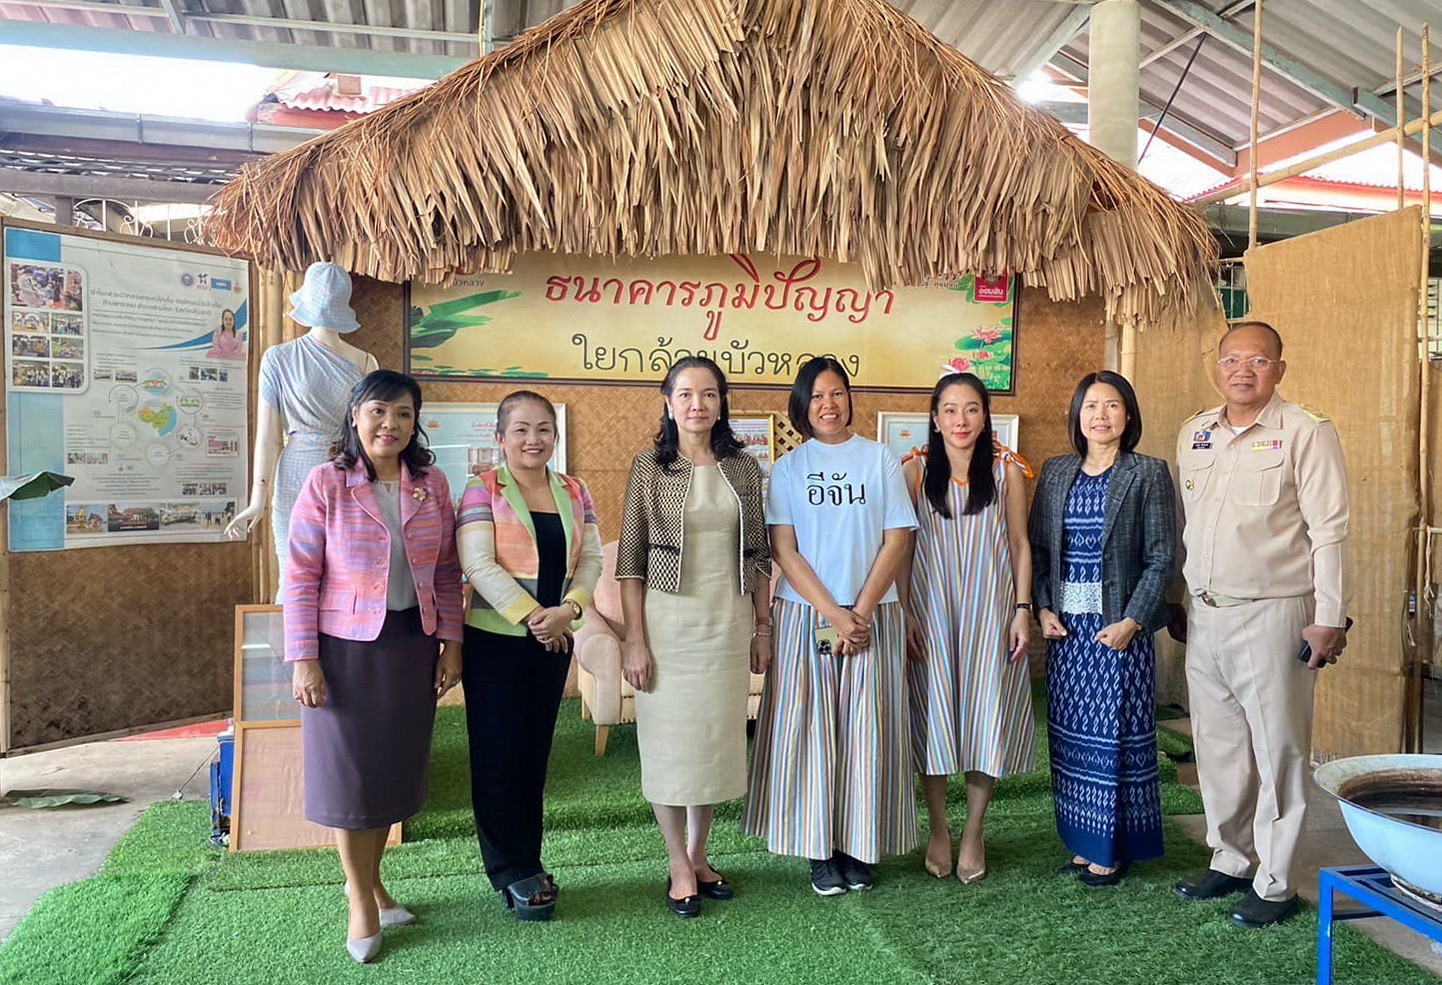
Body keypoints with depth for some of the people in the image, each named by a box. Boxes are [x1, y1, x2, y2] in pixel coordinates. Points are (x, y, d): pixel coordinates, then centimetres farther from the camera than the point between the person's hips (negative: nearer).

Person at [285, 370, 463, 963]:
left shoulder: (432, 486, 3)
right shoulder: (326, 484, -7)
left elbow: (447, 573, 6)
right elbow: (301, 576, -8)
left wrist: (451, 642, 2)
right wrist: (303, 658, -12)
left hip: (412, 645, 4)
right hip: (345, 646, -3)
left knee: (396, 765, 12)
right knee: (349, 766, 6)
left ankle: (370, 878, 33)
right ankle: (361, 897, 24)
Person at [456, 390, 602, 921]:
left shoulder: (574, 493, 9)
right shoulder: (483, 490, -5)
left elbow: (591, 559, 4)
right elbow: (478, 564, -13)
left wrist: (567, 610, -13)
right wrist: (531, 615, -17)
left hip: (554, 638, 4)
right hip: (495, 638, -4)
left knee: (535, 752, 11)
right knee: (497, 754, 1)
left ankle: (524, 862, 22)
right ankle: (514, 871, 13)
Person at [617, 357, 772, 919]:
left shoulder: (743, 467, 5)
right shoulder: (649, 468, -4)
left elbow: (758, 554, 10)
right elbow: (630, 561, -5)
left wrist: (762, 628, 8)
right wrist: (635, 641, -10)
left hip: (728, 624, 3)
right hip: (669, 623, -3)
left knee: (718, 739, 11)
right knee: (670, 741, 4)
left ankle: (698, 855, 28)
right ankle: (680, 868, 20)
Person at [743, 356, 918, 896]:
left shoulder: (880, 459, 5)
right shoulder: (788, 468, 6)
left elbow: (898, 539, -1)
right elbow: (784, 550, -1)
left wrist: (860, 613, -9)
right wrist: (832, 613, -11)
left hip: (872, 616, 0)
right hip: (805, 614, 0)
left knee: (866, 727, 2)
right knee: (810, 726, 1)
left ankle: (859, 847, 16)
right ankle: (821, 850, 13)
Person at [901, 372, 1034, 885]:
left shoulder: (1007, 470, 2)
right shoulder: (915, 471, 0)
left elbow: (1019, 544, 4)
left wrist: (1023, 610, -2)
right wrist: (904, 612, -5)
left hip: (990, 608, 1)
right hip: (930, 609, 0)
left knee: (987, 713, 3)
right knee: (933, 714, 4)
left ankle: (974, 833, 20)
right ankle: (938, 829, 21)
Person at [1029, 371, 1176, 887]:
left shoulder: (1148, 474, -3)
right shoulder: (1056, 472, 9)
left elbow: (1161, 558, -7)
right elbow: (1038, 547, 11)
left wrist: (1131, 621, -14)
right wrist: (1044, 608, -1)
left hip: (1118, 626, -4)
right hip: (1066, 624, 5)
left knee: (1116, 734, 0)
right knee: (1070, 733, 9)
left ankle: (1115, 850, 14)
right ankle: (1084, 842, 22)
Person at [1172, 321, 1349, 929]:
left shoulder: (1307, 433, -6)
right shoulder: (1193, 434, 11)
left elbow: (1329, 532, -9)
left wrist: (1329, 620, -12)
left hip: (1272, 616, -5)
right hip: (1204, 616, 6)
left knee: (1277, 753, 2)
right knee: (1218, 748, 13)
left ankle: (1274, 885, 14)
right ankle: (1230, 861, 29)